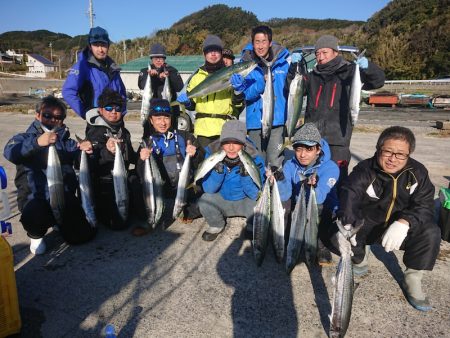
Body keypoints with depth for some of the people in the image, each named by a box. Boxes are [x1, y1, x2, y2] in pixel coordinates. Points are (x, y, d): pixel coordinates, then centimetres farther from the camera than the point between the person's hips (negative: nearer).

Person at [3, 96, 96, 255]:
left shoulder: (66, 142, 17)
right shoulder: (24, 138, 7)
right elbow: (9, 152, -17)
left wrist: (84, 150, -23)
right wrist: (37, 142, -35)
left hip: (65, 196, 3)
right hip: (35, 198, -3)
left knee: (82, 235, -9)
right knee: (34, 214, -37)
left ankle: (59, 221, 25)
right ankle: (36, 235, 1)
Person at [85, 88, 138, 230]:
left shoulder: (124, 131, 11)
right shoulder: (95, 132, -11)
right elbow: (92, 162, -24)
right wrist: (107, 151, -44)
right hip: (104, 183, -6)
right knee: (118, 223, -15)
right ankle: (98, 209, 13)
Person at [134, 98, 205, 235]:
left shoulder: (184, 136, 5)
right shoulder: (147, 141, 6)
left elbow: (201, 163, 4)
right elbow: (140, 174, -1)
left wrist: (195, 154, -18)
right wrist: (142, 160, -21)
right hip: (159, 188, 0)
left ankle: (190, 212, 9)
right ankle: (147, 222, -2)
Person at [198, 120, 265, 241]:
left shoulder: (254, 158, -23)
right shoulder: (212, 153, -19)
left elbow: (255, 195, -21)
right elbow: (208, 189, -18)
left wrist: (246, 174, -38)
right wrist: (218, 170, -35)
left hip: (245, 202, -1)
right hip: (222, 200, 1)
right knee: (205, 200, -27)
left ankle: (252, 227, 8)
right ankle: (217, 226, 7)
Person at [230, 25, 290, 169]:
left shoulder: (283, 61, 4)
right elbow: (247, 94, -6)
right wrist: (262, 82, -22)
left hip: (277, 120, -1)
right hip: (255, 121, 1)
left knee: (275, 163, -7)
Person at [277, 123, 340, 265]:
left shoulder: (330, 167, -21)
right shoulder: (290, 165, -10)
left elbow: (319, 198, -36)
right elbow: (284, 196, -22)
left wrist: (312, 187, -57)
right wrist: (280, 180, -41)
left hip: (323, 213, -3)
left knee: (318, 206, -35)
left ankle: (320, 244, -9)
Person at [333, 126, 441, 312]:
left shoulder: (418, 172, -9)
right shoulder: (364, 170, -20)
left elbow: (424, 205, -17)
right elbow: (349, 194, -38)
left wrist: (404, 222, -39)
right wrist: (346, 225, -58)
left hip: (400, 227, 2)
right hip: (367, 224, -1)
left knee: (431, 232, -25)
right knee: (339, 236, -27)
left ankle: (412, 279, -3)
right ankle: (359, 260, 9)